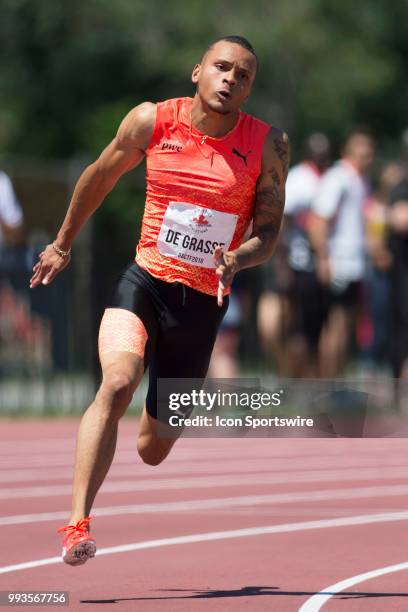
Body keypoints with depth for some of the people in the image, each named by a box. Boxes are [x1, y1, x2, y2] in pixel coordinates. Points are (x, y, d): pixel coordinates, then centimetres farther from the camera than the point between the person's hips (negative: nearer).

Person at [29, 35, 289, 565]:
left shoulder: (268, 145, -2)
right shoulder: (151, 122, -2)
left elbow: (269, 230, 0)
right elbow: (99, 178, 14)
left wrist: (237, 258, -22)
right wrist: (63, 244, 25)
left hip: (204, 303, 1)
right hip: (144, 283, -1)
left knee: (153, 450, 10)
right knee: (118, 382, -32)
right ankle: (77, 524, -34)